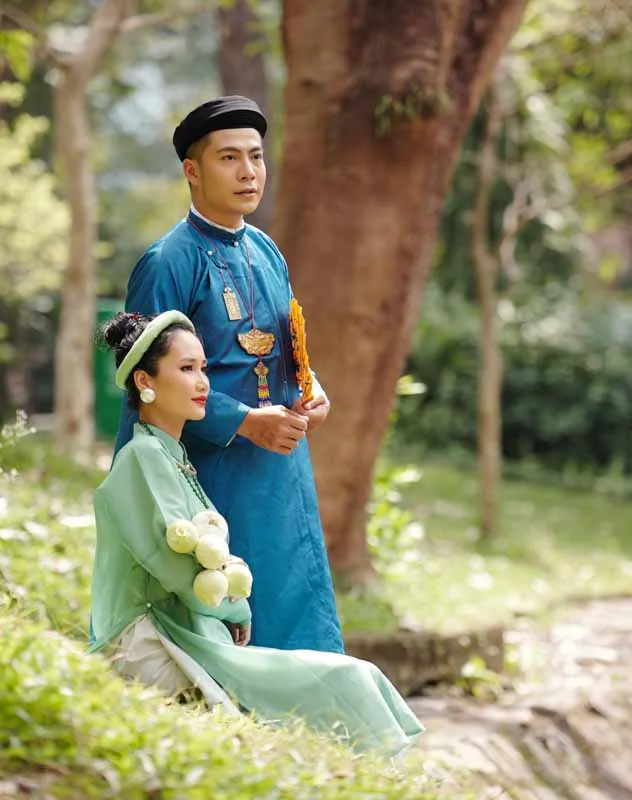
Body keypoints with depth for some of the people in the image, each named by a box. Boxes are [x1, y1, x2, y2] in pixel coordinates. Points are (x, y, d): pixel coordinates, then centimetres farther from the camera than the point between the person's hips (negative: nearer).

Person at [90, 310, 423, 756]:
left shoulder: (173, 457, 20)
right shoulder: (143, 456, -9)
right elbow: (180, 565, -15)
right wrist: (238, 610, -1)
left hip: (203, 638, 9)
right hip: (159, 649, -9)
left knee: (357, 677, -6)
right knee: (343, 681, -18)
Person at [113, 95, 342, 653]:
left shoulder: (266, 252, 12)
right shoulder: (169, 263, -11)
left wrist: (310, 393, 0)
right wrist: (246, 422, -20)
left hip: (282, 471, 7)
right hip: (215, 475, -7)